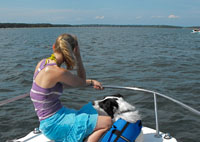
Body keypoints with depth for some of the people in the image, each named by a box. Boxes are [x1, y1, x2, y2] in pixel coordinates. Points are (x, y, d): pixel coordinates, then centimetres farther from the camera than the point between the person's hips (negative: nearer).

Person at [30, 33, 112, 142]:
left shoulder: (43, 62, 2)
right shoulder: (58, 72, -24)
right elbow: (82, 82, -7)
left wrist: (90, 82, 14)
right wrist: (78, 55, -8)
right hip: (54, 124, -9)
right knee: (107, 122, -10)